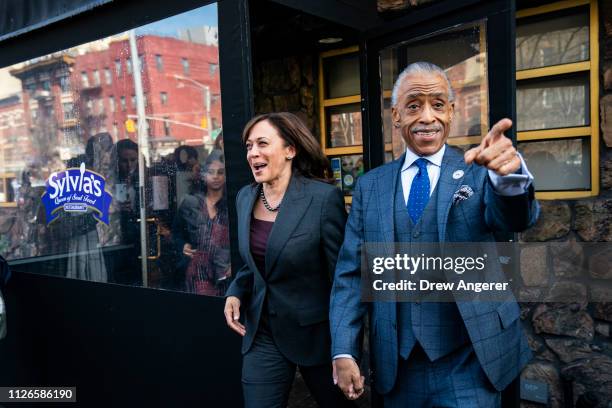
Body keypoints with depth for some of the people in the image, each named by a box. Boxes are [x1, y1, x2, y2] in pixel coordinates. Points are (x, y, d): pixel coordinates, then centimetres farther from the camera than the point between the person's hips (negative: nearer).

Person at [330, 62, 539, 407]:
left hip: (470, 360, -2)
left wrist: (511, 175, -44)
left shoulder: (479, 171, -2)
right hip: (396, 364, 2)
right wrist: (344, 352, -6)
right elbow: (351, 272, 1)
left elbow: (517, 217, -22)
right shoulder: (370, 186, 2)